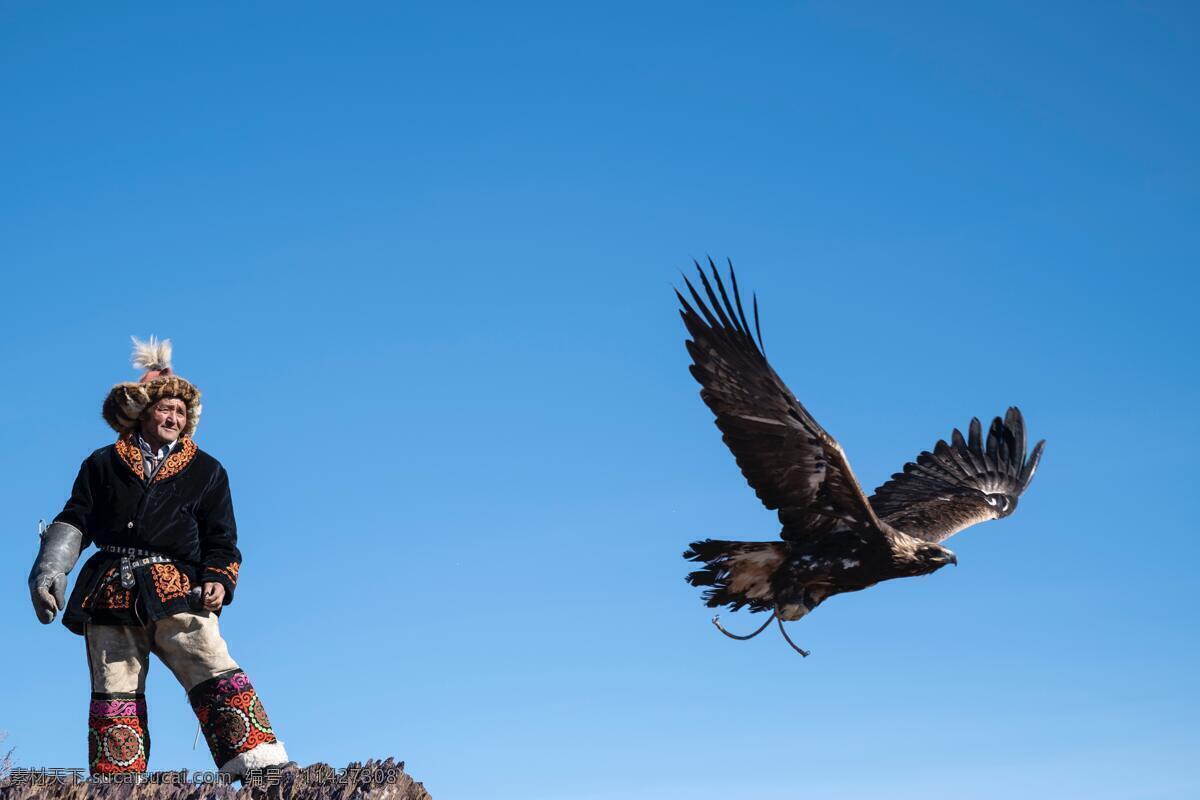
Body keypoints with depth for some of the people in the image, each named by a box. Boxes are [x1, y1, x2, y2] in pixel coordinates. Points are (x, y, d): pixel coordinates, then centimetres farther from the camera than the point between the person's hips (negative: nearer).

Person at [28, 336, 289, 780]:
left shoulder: (206, 471, 16)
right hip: (111, 594, 2)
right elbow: (74, 520, 15)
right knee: (114, 695, -1)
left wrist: (219, 579, -3)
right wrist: (49, 569, 0)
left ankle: (262, 768, -24)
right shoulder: (104, 464, 16)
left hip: (177, 592, -1)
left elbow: (220, 538, 15)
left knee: (215, 672, -17)